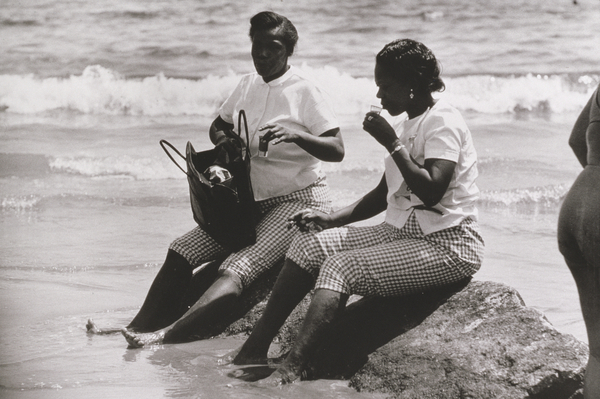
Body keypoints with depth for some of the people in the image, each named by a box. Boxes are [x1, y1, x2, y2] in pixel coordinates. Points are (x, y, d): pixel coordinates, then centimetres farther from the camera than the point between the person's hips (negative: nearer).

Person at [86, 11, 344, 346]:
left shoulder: (305, 90, -10)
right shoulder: (248, 85, 9)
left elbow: (337, 151, -16)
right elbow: (219, 126, 24)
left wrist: (296, 135, -33)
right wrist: (224, 141, -1)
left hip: (299, 200, -8)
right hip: (253, 200, 8)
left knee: (238, 269, -29)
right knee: (182, 251, -7)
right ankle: (140, 327, -12)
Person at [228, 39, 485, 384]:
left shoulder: (443, 121, -12)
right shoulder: (410, 124, 17)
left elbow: (431, 191, -25)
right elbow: (384, 196, 22)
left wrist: (391, 143, -18)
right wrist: (332, 219, 10)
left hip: (448, 244, -9)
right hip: (404, 233, 9)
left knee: (340, 266, -26)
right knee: (311, 244, -4)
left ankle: (292, 369, -39)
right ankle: (256, 348, -7)